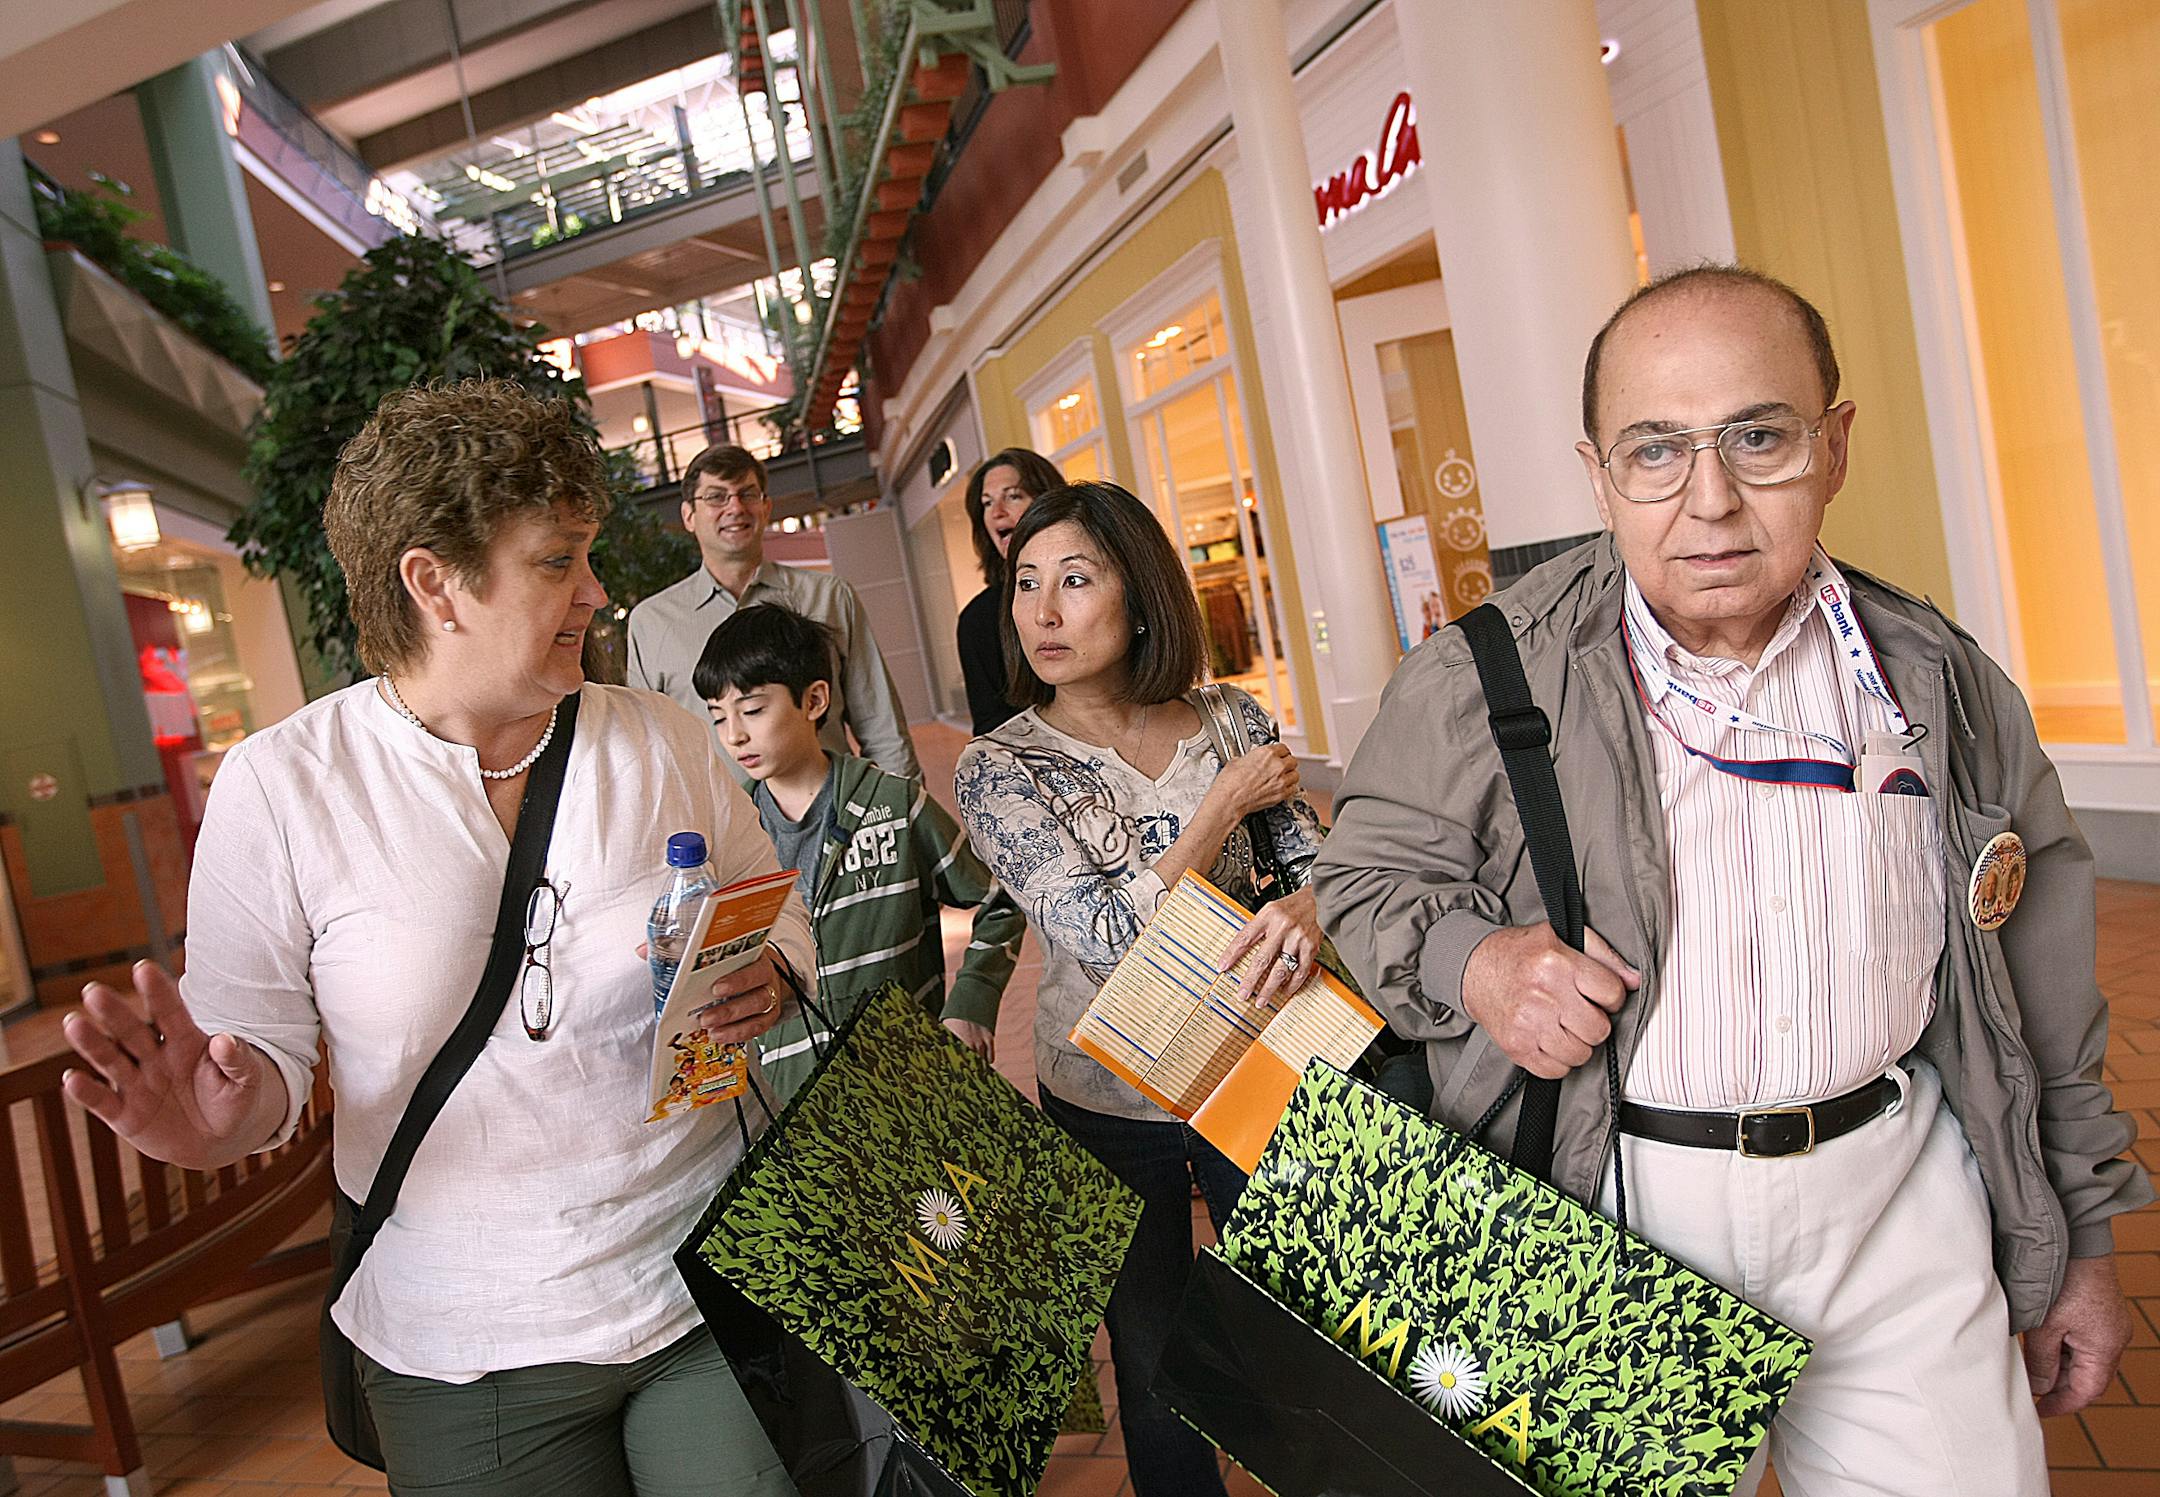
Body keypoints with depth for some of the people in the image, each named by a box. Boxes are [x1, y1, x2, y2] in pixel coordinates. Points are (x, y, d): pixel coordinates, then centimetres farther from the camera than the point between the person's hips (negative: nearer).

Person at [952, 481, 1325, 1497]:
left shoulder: (1230, 720, -5)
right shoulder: (997, 768, -13)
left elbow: (1317, 857, -3)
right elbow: (1106, 936, -22)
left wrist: (1305, 907, -26)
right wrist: (1227, 799, -19)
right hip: (1111, 1107, -2)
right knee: (1157, 1368, 17)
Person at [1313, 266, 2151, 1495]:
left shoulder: (1939, 680, 0)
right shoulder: (1484, 681, -11)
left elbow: (2041, 972, 10)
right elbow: (1367, 876, 0)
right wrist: (1471, 961, -22)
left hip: (1899, 1202, 3)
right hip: (1608, 1206, -2)